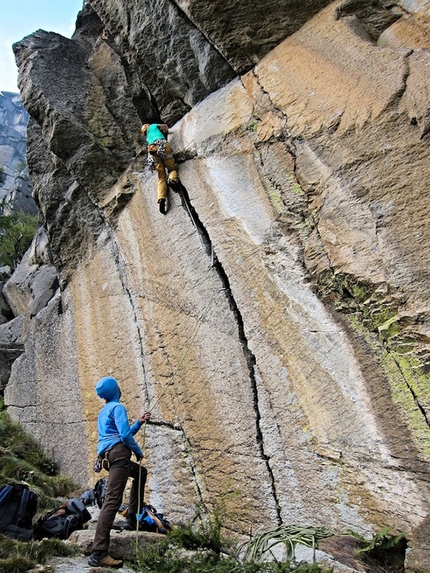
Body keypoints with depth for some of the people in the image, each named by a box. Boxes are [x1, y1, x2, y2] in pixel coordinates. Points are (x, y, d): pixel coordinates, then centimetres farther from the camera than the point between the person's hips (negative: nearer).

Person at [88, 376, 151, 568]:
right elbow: (125, 435, -15)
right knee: (113, 500, -15)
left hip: (110, 455, 10)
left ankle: (132, 518, 25)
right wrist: (138, 451, -1)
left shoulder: (104, 411, 25)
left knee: (141, 472, 29)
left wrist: (139, 422, 24)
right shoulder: (118, 407, -5)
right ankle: (98, 553, -21)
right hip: (118, 453, -10)